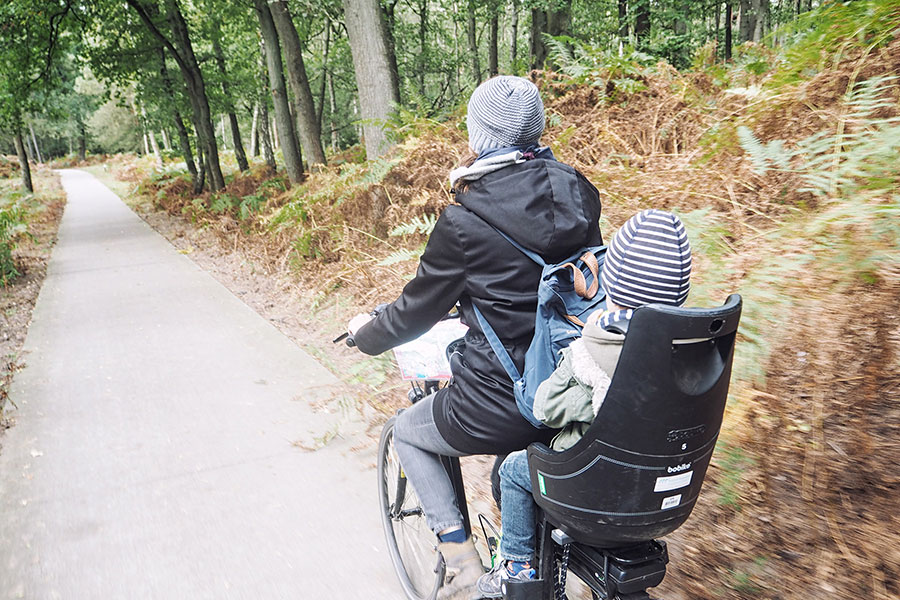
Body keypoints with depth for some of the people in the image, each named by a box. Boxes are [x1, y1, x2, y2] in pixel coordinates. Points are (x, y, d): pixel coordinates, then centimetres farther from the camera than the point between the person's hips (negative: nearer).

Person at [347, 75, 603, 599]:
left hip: (500, 409, -6)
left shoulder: (464, 224, -18)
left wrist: (366, 334, 16)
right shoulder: (579, 193, -1)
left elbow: (415, 314, -6)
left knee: (408, 433, 24)